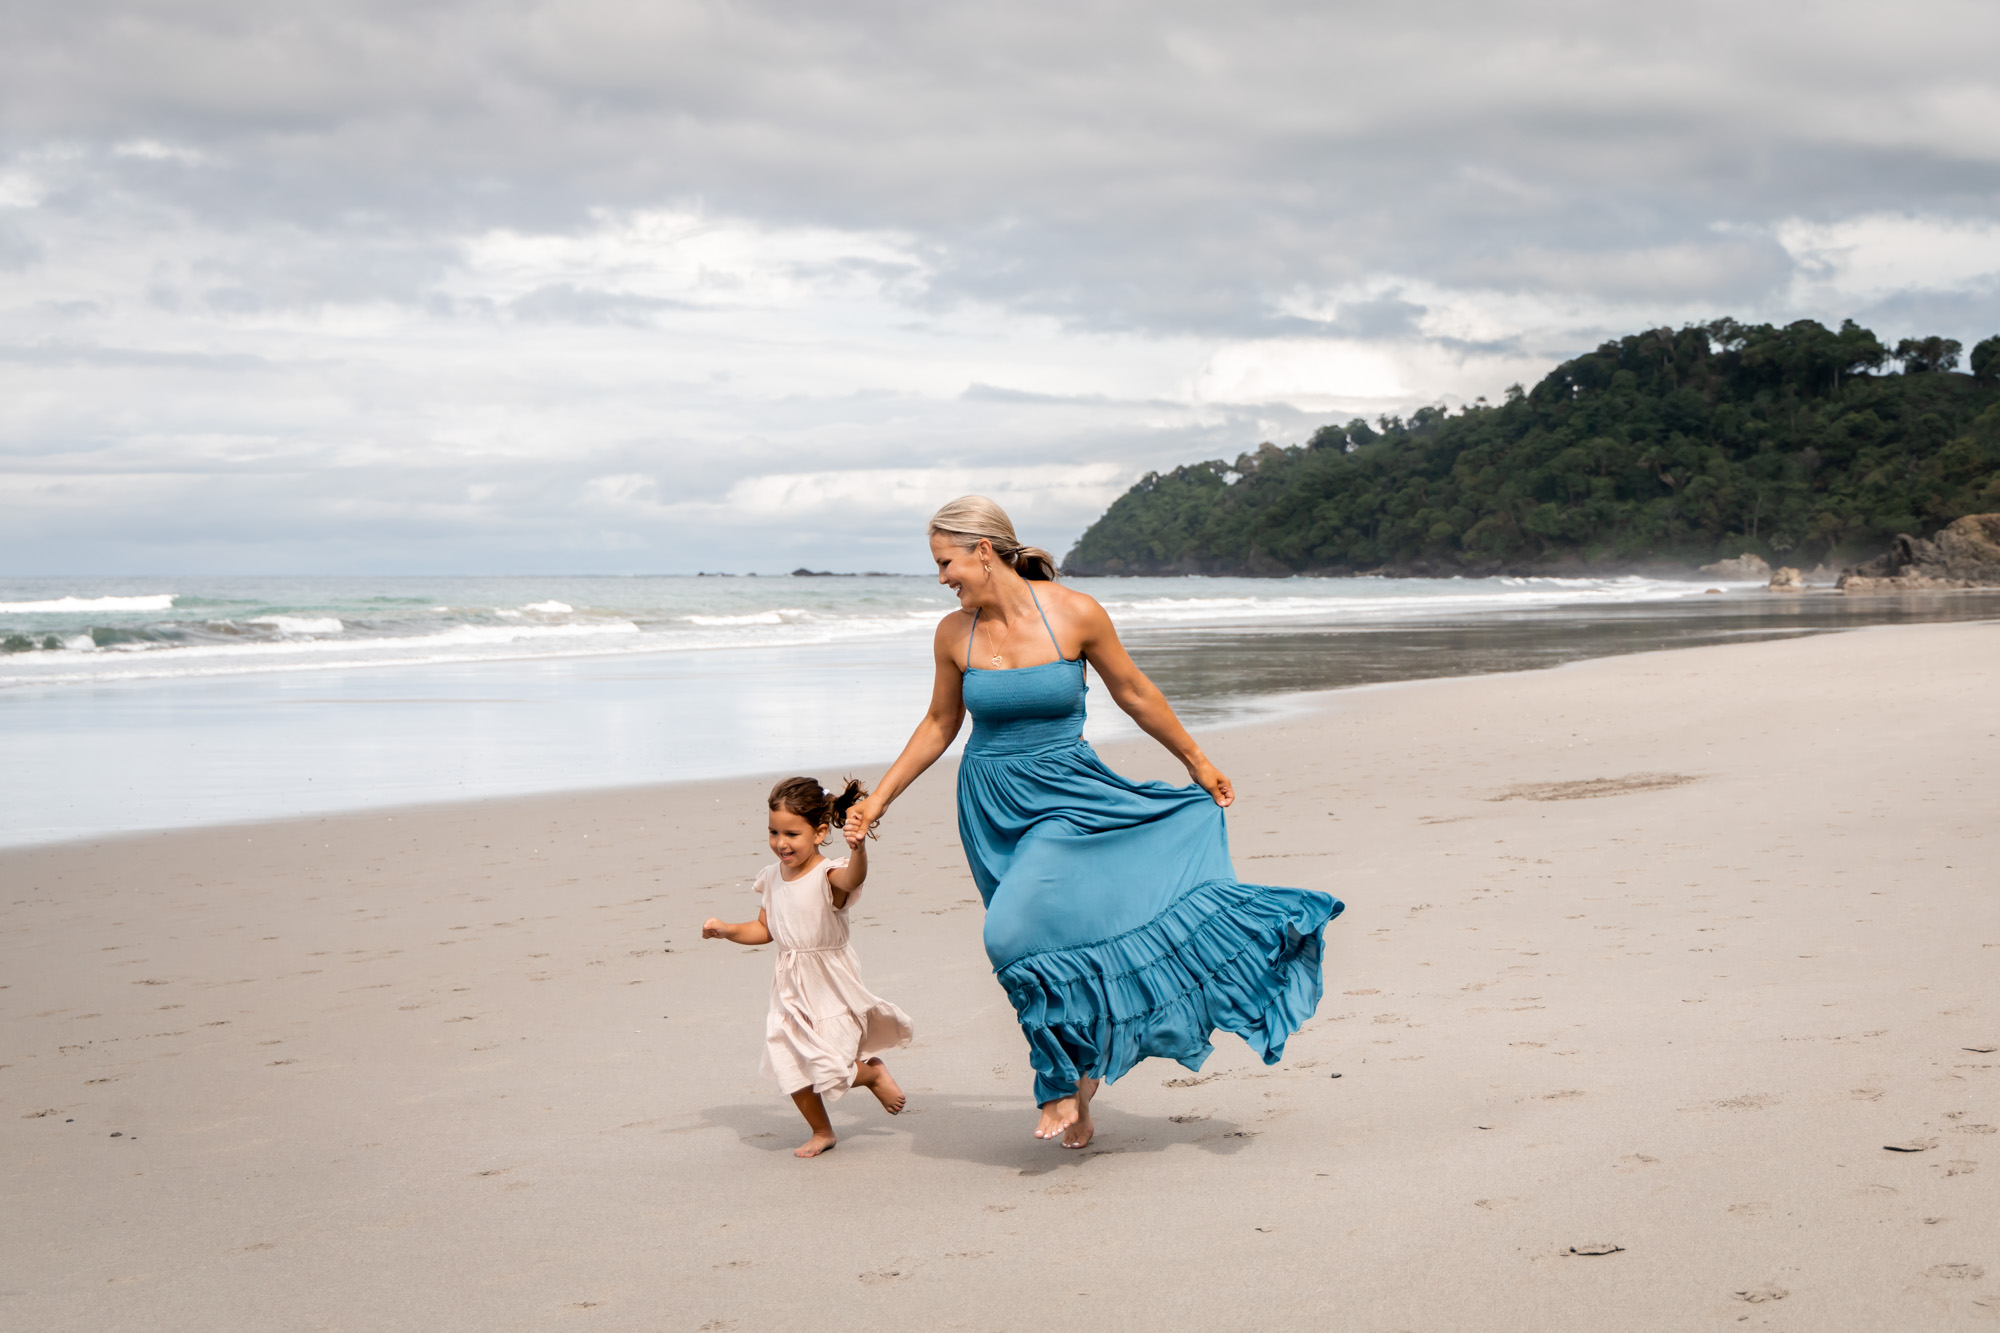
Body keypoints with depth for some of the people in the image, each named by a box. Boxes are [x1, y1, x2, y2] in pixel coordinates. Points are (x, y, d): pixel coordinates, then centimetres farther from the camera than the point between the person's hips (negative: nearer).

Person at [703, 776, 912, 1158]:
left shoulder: (827, 876, -17)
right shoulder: (773, 877, 4)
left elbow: (852, 878, -42)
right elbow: (764, 929, 17)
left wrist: (858, 850, -63)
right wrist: (727, 929, 2)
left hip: (831, 987, -6)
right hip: (790, 990, 6)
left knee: (828, 1067, -10)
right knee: (790, 1067, 5)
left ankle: (874, 1072, 24)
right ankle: (822, 1131, 28)